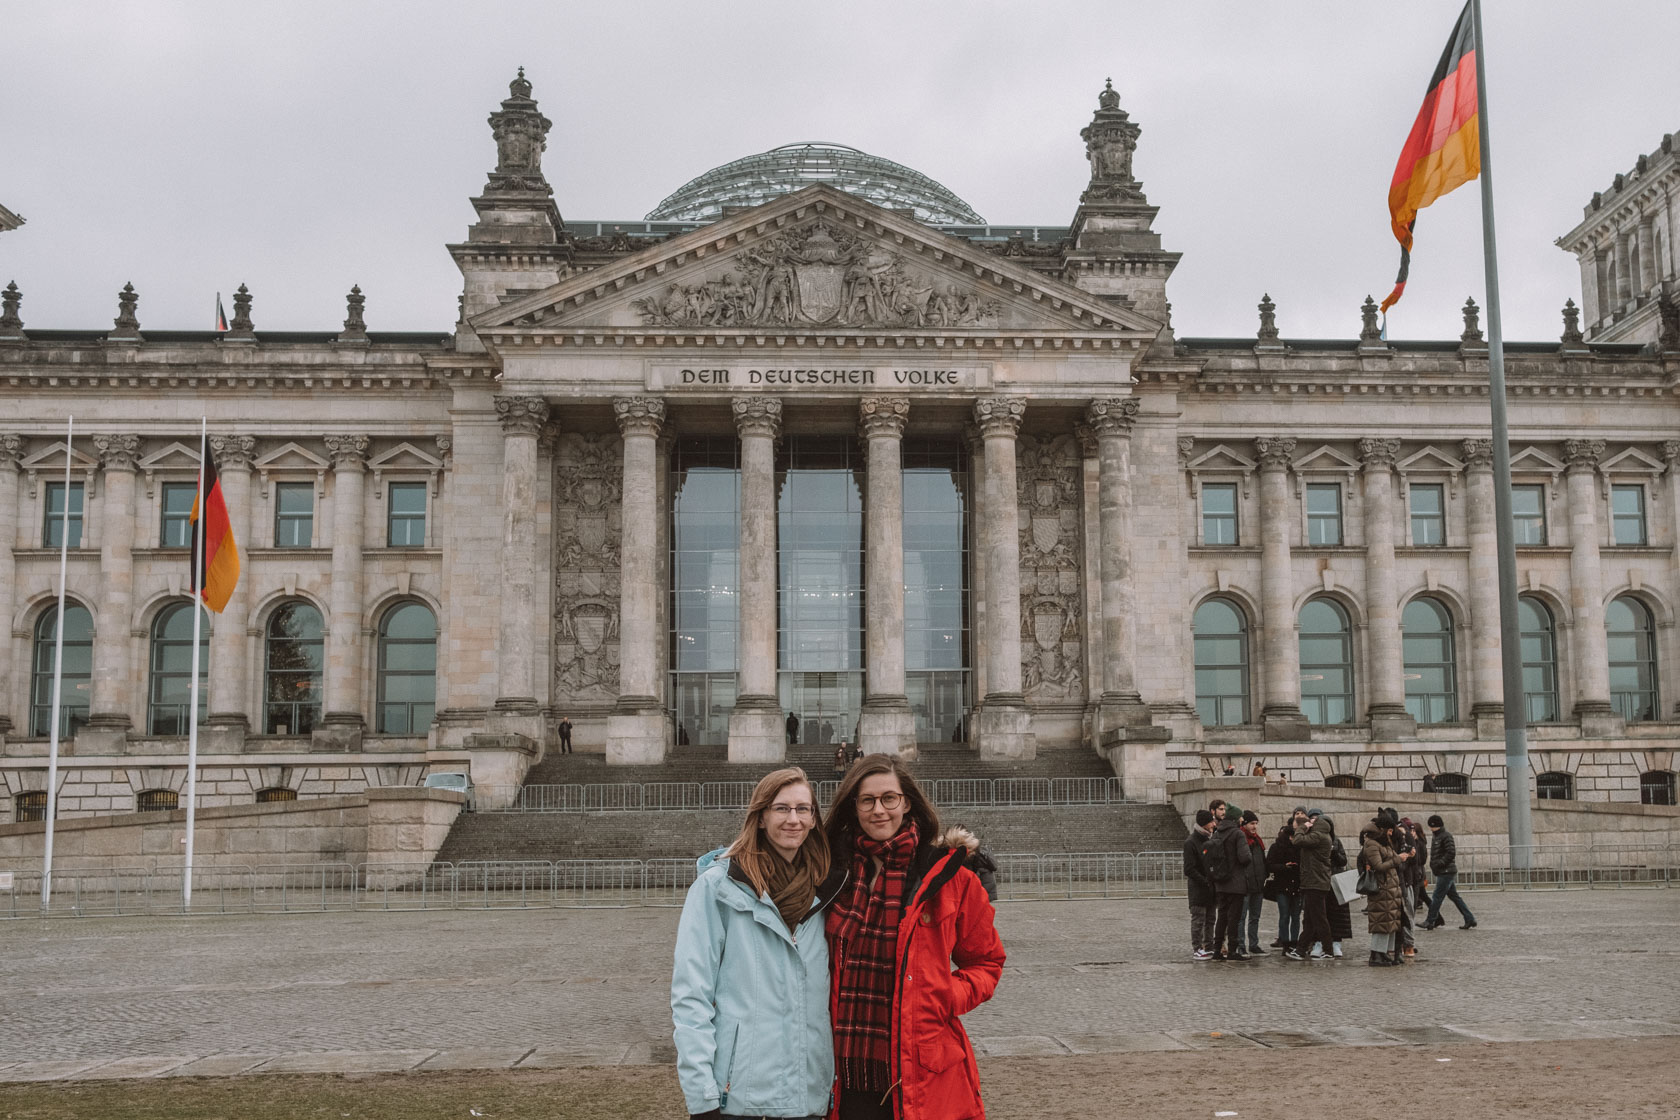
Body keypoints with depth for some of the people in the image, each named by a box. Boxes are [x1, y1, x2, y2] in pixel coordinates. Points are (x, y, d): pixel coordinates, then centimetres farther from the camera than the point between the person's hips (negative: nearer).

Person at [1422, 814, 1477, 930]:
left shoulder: (1446, 836, -11)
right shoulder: (1437, 837, 18)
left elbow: (1451, 853, -20)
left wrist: (1439, 863, -19)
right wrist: (1433, 865, 12)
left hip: (1446, 872, -10)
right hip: (1443, 872, 10)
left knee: (1438, 896, -6)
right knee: (1454, 896, 11)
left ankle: (1430, 922, -4)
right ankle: (1470, 919, 14)